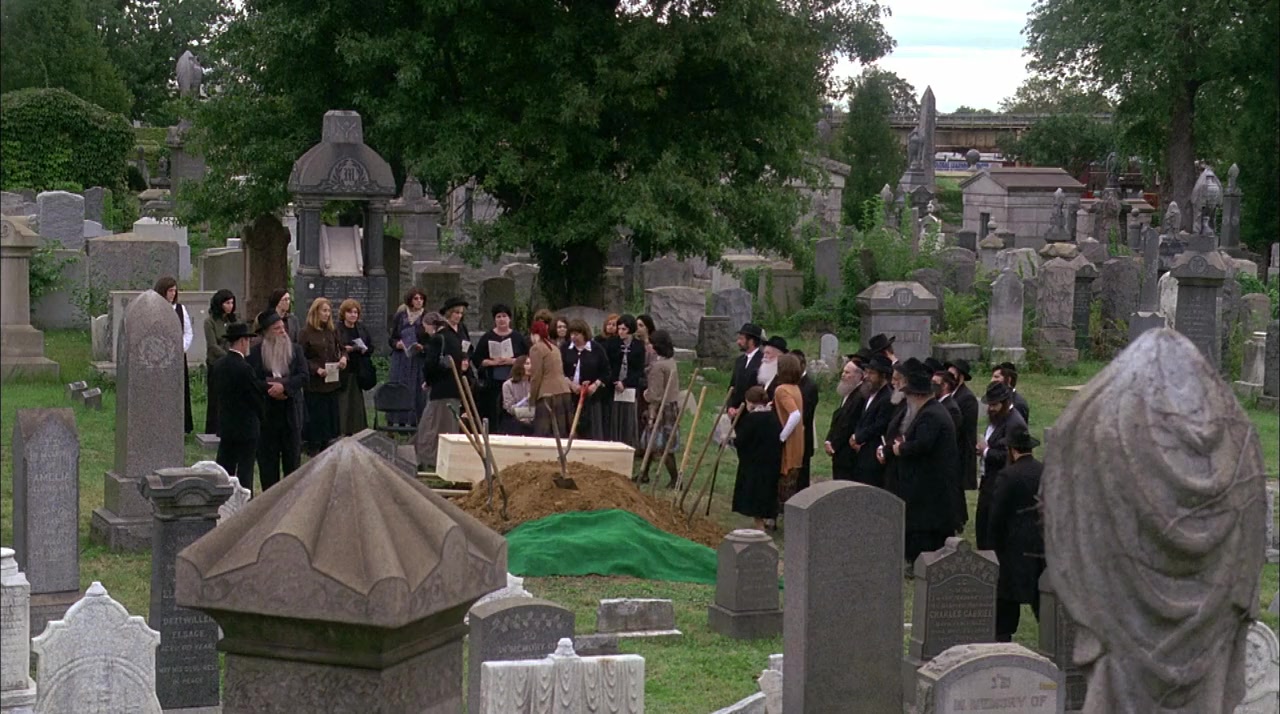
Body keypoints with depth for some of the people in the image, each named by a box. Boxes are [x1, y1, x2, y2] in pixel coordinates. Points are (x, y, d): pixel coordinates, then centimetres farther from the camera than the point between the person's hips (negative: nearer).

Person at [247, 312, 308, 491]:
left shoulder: (295, 349, 5)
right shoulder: (256, 351, -1)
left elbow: (303, 376, -5)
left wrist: (283, 386, -18)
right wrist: (269, 389, -18)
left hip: (291, 409, 2)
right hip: (266, 410, -2)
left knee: (292, 454, 7)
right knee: (267, 456, 2)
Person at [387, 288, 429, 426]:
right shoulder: (400, 316, 5)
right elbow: (391, 338, 11)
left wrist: (422, 347, -16)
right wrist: (397, 344, -10)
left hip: (419, 362, -1)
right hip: (400, 361, 1)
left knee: (417, 392, -3)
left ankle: (413, 422, 1)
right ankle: (397, 421, 6)